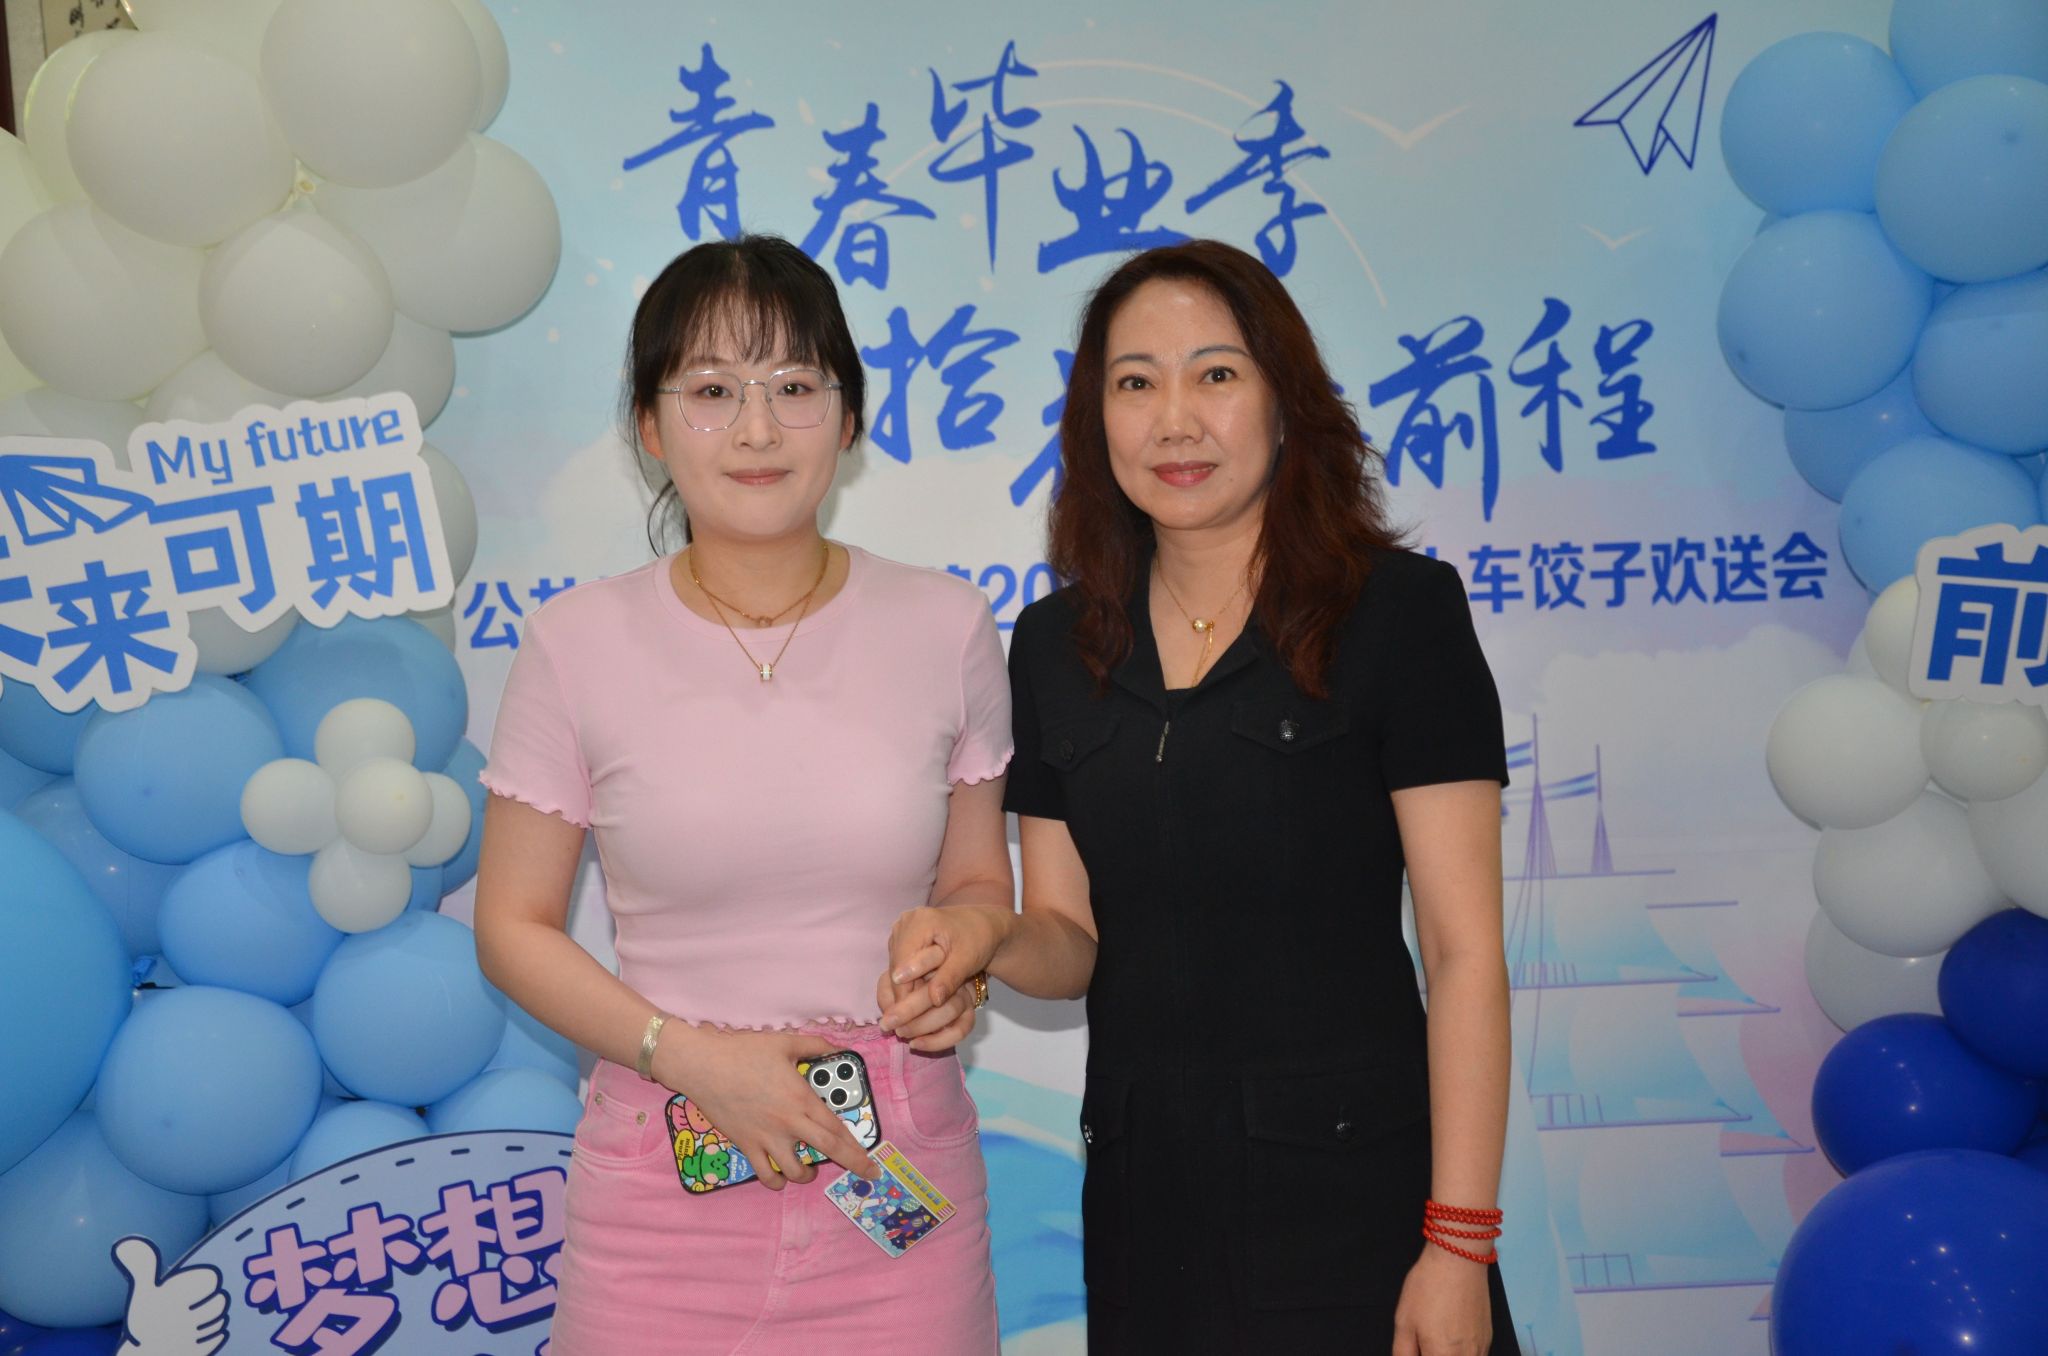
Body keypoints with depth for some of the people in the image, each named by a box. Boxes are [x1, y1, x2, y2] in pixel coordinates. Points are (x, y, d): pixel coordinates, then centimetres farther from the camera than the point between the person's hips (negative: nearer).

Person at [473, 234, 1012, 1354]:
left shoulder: (945, 627, 0)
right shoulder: (577, 643, -4)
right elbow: (513, 926, 1)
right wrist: (689, 1054, -12)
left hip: (897, 1176, 1)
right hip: (666, 1188, -1)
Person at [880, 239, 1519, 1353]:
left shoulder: (1399, 611, -9)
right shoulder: (1058, 642, 5)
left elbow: (1464, 950, -10)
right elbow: (1074, 938, 9)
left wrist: (1459, 1243, -14)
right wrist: (987, 935, -14)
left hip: (1352, 1188, -4)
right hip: (1143, 1190, 4)